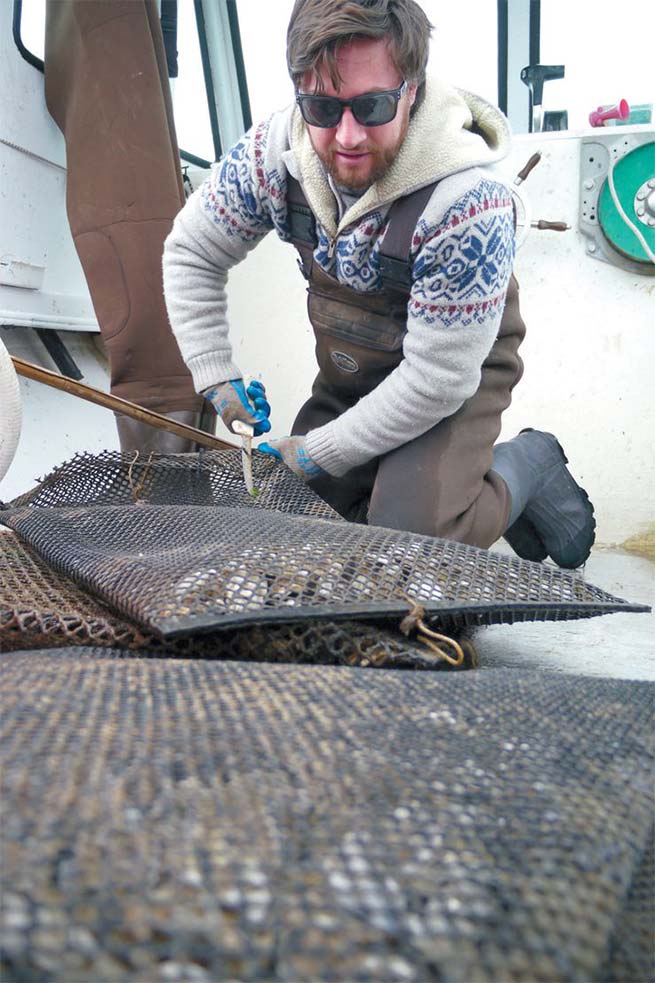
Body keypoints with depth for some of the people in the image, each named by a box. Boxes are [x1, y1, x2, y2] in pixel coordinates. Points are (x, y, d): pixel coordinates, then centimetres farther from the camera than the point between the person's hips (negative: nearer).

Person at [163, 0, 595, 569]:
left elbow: (439, 377, -28)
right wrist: (215, 376, -9)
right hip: (348, 373, 6)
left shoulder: (468, 203, -34)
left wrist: (323, 451, -21)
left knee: (410, 536, -24)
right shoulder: (275, 152, -18)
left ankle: (529, 465, 6)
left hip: (456, 378, -6)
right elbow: (190, 251, -2)